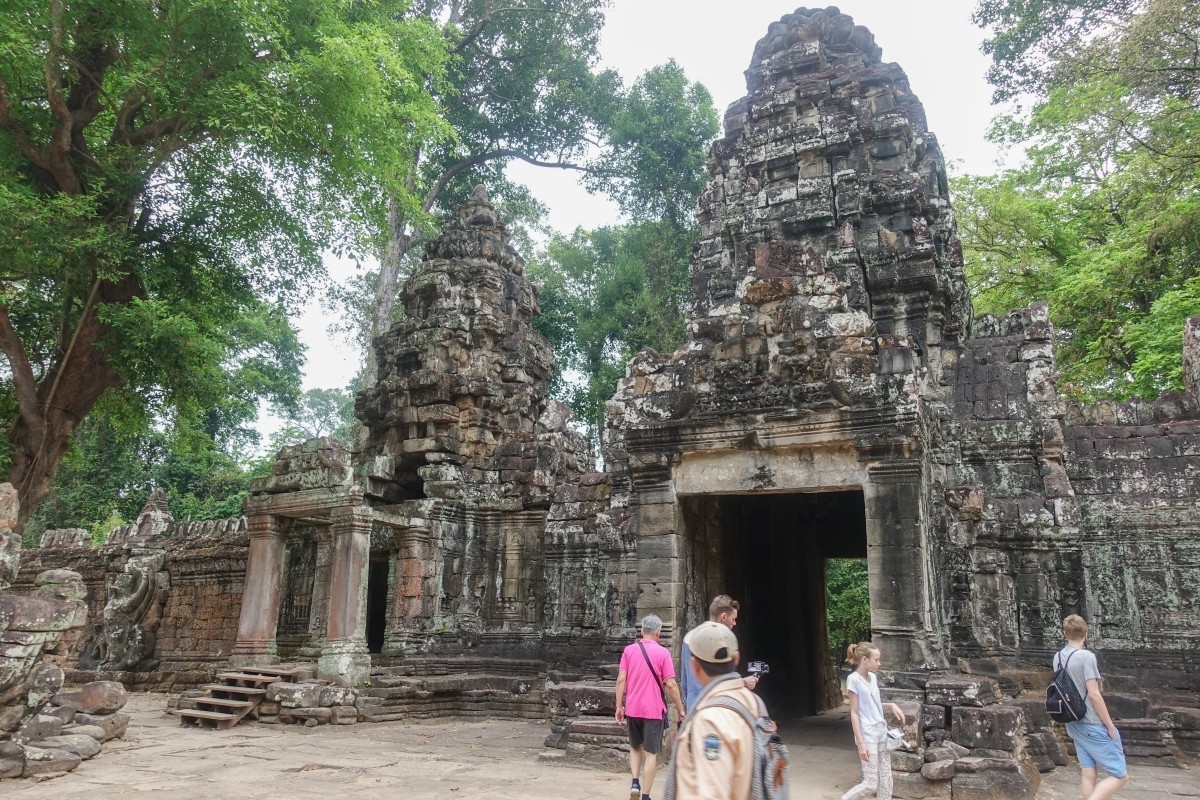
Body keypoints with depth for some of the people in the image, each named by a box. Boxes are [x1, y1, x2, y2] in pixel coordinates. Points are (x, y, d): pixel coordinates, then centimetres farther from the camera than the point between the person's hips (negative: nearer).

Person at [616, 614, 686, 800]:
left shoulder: (629, 650, 0)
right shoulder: (663, 653, -8)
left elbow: (621, 680, -2)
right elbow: (670, 684, -9)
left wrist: (619, 706, 5)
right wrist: (680, 709, 0)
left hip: (632, 708, 3)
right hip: (654, 710, -3)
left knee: (635, 747, 23)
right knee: (651, 753, 6)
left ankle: (635, 783, 8)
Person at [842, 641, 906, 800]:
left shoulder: (872, 677, 8)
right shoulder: (854, 679, -14)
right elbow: (854, 713, -14)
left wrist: (891, 705, 5)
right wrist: (861, 743, -17)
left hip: (882, 731, 8)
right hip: (868, 735, -8)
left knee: (886, 780, 8)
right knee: (871, 783, -5)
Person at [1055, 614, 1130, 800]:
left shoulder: (1057, 657, 3)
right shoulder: (1086, 656, -19)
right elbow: (1094, 694, -20)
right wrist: (1110, 725, -11)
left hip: (1074, 724, 7)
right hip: (1093, 725, -7)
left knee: (1088, 772, 13)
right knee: (1120, 776, 1)